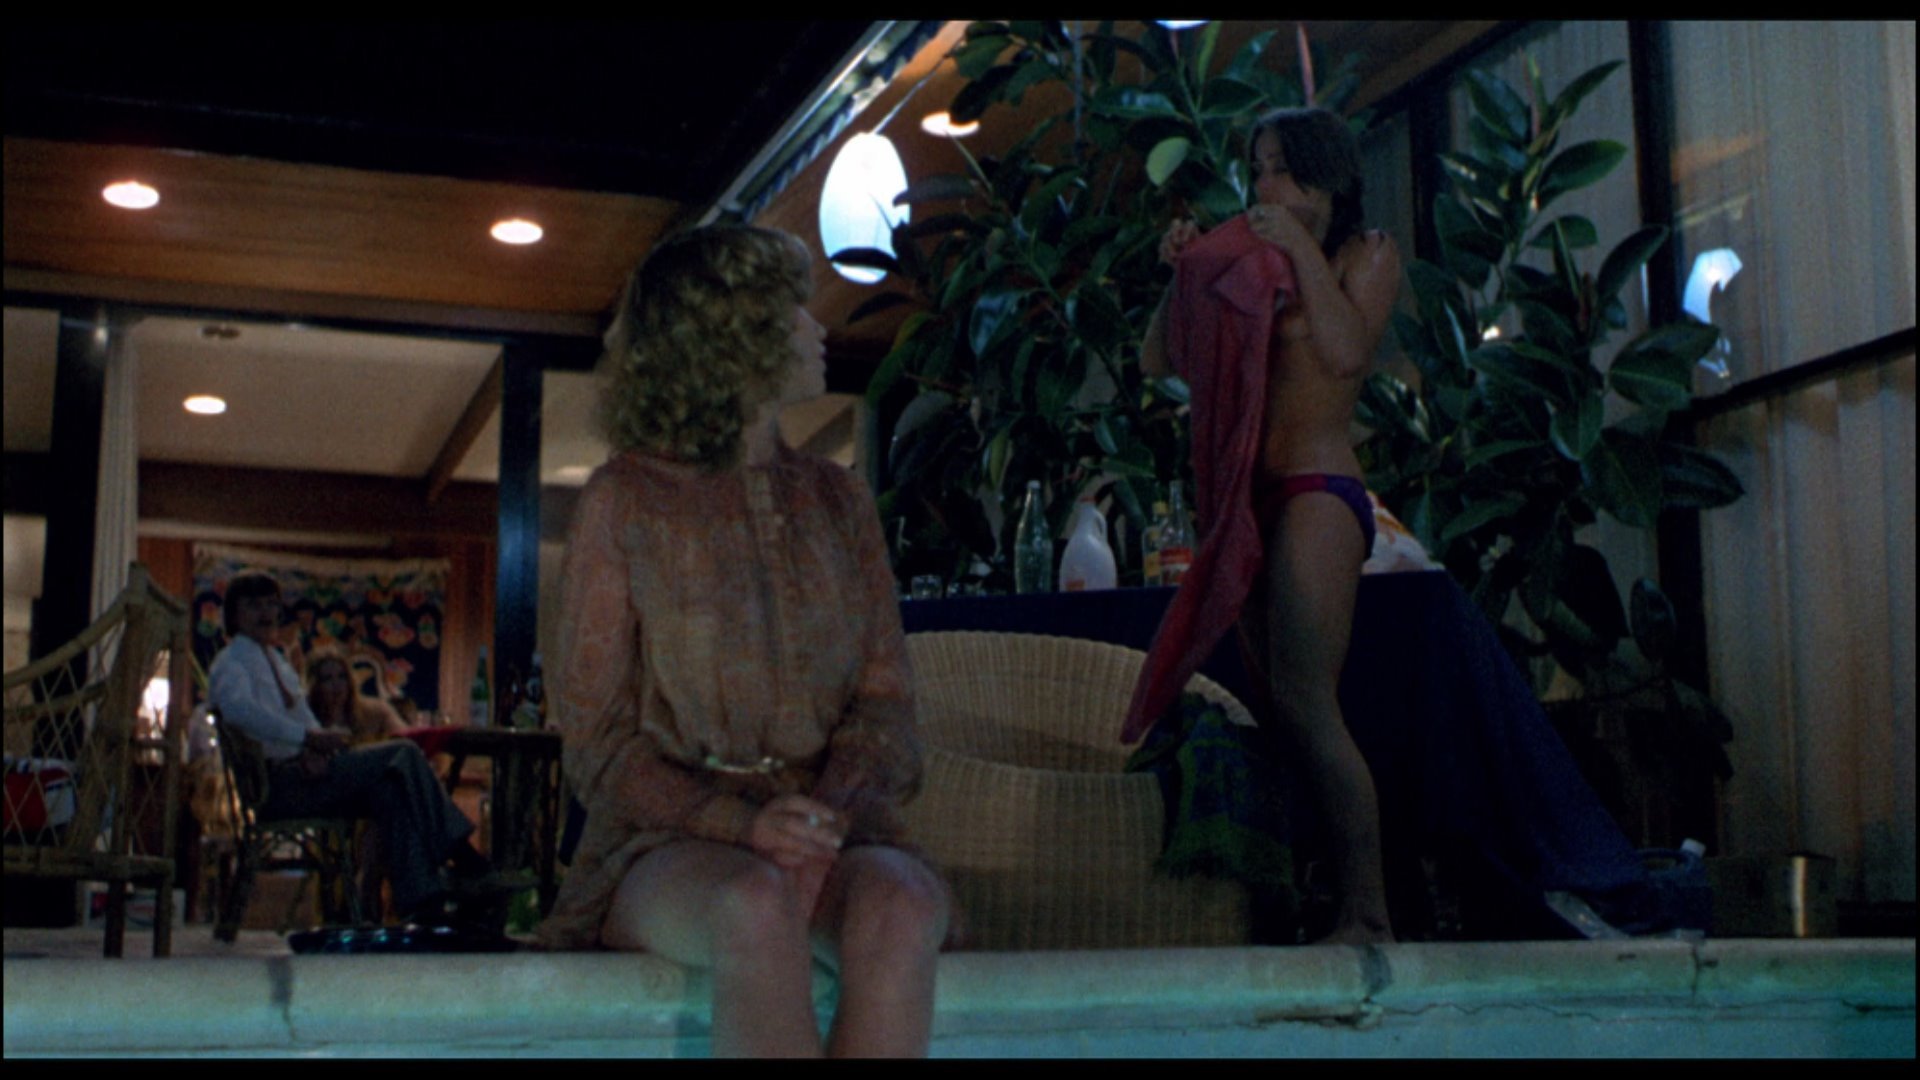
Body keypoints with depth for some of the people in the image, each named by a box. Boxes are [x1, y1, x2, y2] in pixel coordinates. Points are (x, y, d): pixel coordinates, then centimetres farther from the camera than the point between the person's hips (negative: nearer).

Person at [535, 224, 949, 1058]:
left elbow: (885, 702, 9)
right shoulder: (623, 501, 4)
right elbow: (596, 734, 0)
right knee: (756, 908, -38)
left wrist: (832, 810, -13)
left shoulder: (838, 502, 15)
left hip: (833, 824, 3)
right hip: (671, 838, -2)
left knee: (902, 906, -33)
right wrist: (740, 822, -16)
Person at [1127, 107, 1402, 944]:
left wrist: (1301, 250, -5)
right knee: (1285, 706, 2)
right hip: (1253, 500, 7)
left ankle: (1368, 914, -14)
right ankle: (1333, 904, 4)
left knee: (1305, 703, -17)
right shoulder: (1252, 266, 22)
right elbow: (1158, 361, 16)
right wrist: (1184, 273, 7)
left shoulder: (1367, 254, 8)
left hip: (1318, 491, -7)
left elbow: (1347, 350, -13)